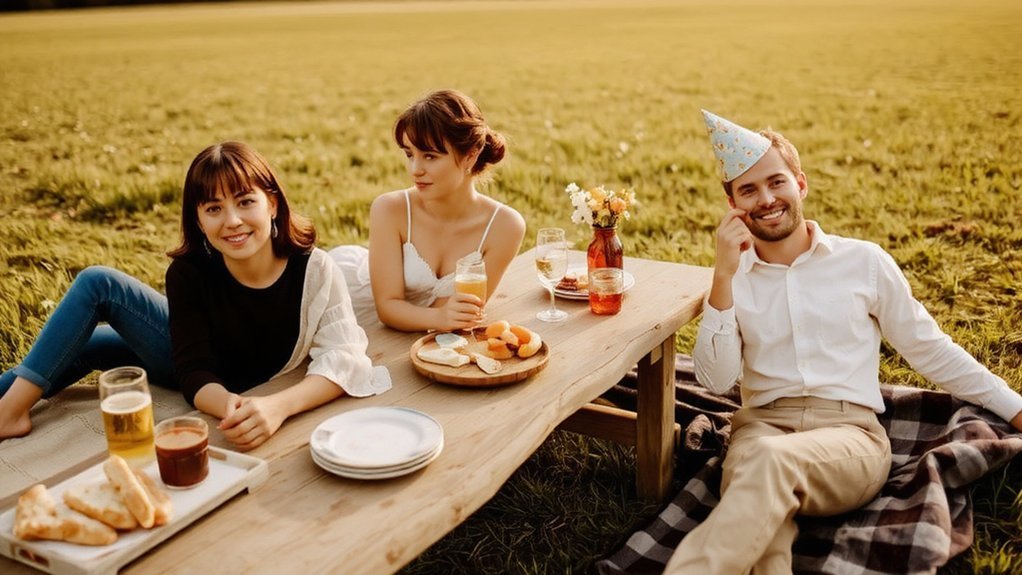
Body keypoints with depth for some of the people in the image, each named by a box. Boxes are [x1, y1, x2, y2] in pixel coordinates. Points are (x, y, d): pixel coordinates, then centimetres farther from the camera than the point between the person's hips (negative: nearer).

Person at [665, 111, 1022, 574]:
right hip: (762, 426, 1)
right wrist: (724, 275, -8)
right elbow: (716, 380, -2)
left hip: (850, 432, -1)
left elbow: (930, 350, 16)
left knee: (773, 460, -37)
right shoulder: (733, 278, 11)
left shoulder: (864, 262, 8)